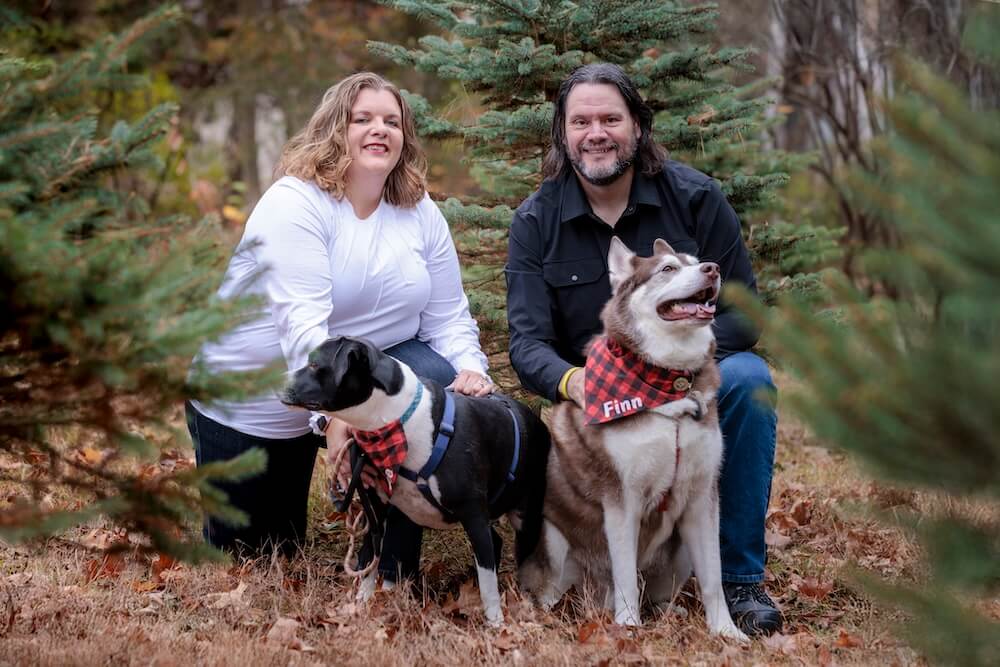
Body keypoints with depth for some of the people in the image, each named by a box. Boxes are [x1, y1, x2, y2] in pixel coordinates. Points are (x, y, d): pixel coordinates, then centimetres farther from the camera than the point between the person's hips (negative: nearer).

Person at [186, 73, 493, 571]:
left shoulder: (420, 213, -3)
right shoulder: (295, 203, -22)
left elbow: (446, 316, -4)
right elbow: (302, 324, -33)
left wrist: (471, 370, -25)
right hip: (245, 397, -4)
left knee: (439, 379, -26)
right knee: (246, 553, 3)